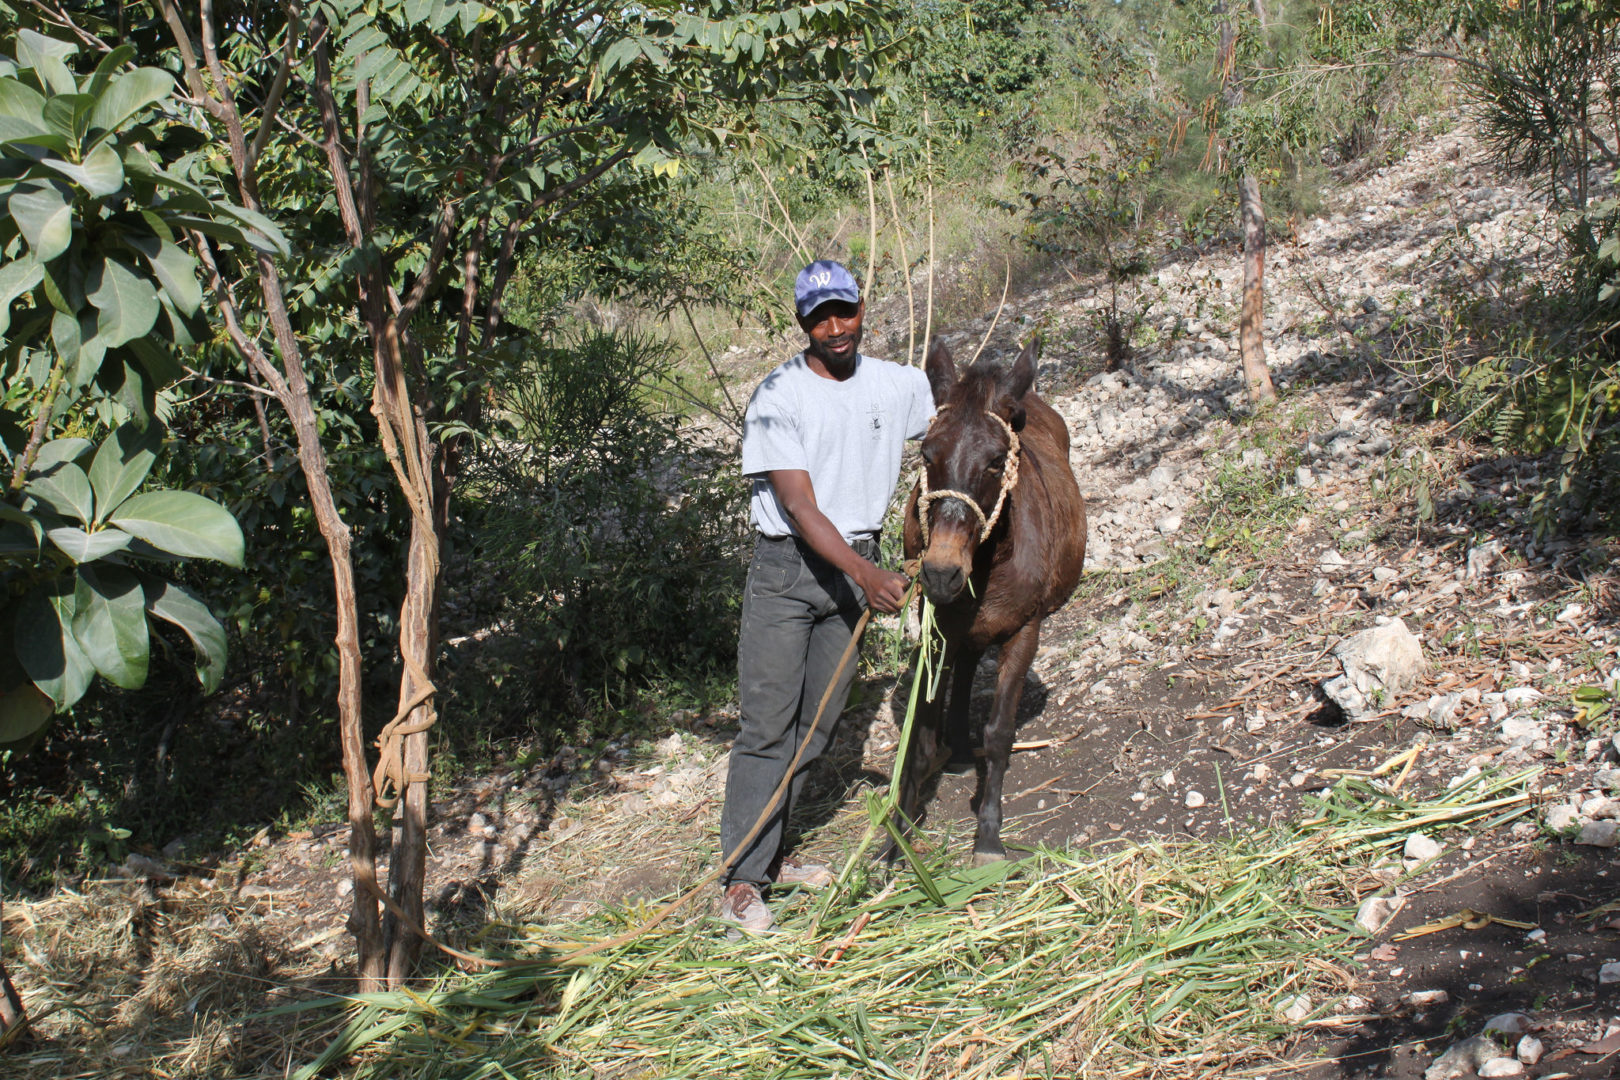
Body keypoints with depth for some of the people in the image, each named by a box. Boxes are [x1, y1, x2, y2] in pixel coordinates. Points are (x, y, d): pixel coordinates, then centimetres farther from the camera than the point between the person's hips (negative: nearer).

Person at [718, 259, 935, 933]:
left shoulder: (900, 385, 2)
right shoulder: (778, 398, -13)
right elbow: (802, 508, -19)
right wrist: (866, 574, -29)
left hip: (856, 564, 5)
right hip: (787, 568, -5)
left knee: (818, 723, 10)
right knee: (768, 723, -7)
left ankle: (769, 853, 23)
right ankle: (741, 881, -3)